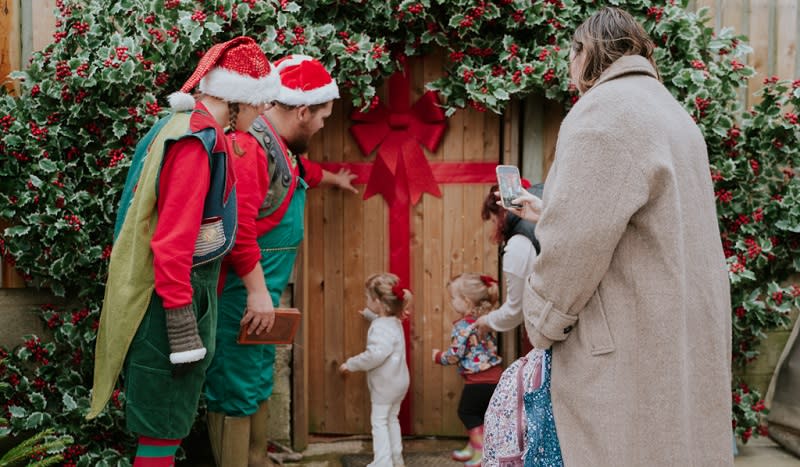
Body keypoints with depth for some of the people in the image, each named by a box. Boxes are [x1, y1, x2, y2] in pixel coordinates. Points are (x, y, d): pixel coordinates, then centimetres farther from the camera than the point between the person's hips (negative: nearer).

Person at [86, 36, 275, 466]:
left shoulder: (185, 126, 11)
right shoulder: (199, 139, -19)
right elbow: (173, 239, -24)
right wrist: (183, 328, -24)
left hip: (170, 287, 10)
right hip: (174, 292, -10)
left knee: (165, 419, 17)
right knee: (163, 429, -1)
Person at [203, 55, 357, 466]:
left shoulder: (280, 146, 15)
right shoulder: (250, 145, -20)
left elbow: (300, 170, 40)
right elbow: (238, 227, -28)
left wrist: (333, 179, 58)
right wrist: (257, 291, -26)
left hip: (261, 291, 11)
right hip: (243, 294, -11)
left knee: (258, 384, 17)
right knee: (236, 390, -3)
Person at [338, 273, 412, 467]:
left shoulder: (380, 328, -26)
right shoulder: (394, 322, 5)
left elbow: (376, 355, -37)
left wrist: (351, 364, -28)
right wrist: (369, 315, 43)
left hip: (385, 383, -9)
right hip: (398, 381, 10)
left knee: (379, 421, 0)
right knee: (391, 418, 20)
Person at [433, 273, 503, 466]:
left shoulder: (463, 326, -16)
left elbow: (454, 355, -15)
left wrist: (438, 356, 3)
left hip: (478, 380, -8)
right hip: (495, 375, 8)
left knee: (467, 412, 8)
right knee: (479, 413, 19)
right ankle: (473, 447, 30)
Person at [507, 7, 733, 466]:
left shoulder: (605, 111, -12)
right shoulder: (672, 112, 18)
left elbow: (577, 245, -20)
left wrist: (541, 324, -6)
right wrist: (547, 214, 37)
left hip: (629, 350, -9)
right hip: (686, 338, 9)